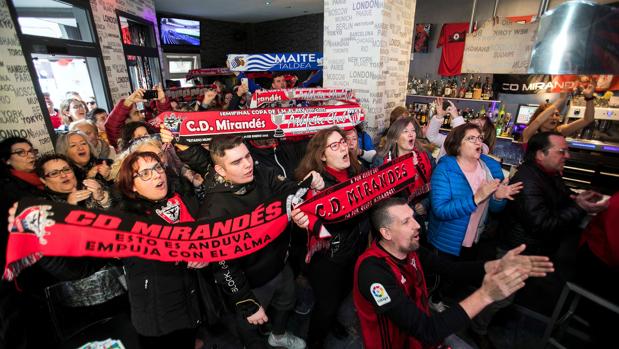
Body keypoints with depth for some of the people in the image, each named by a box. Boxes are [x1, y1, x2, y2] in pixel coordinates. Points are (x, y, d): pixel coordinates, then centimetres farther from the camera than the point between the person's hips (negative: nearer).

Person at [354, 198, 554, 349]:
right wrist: (485, 295, -38)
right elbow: (426, 331, -36)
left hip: (423, 332, 6)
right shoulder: (374, 271, -35)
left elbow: (452, 268, -5)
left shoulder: (409, 249, -9)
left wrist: (498, 265, -20)